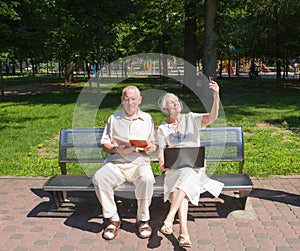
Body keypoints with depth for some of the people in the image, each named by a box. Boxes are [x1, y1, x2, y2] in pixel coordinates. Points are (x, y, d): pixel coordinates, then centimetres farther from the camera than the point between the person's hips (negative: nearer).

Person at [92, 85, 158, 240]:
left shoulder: (147, 119, 17)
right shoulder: (114, 118, 18)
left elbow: (155, 145, 16)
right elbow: (104, 144, 12)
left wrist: (150, 148, -9)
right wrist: (118, 149, -9)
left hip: (139, 162, -1)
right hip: (116, 162, 1)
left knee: (147, 179, -35)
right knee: (99, 178, -29)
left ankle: (143, 219, -13)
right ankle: (113, 219, -12)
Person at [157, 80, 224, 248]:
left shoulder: (191, 119, 8)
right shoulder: (162, 128, 12)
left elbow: (212, 117, -9)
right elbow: (161, 152, 8)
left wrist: (216, 96, -24)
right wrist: (162, 163, -16)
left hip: (194, 166, 0)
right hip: (174, 168, 0)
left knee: (185, 175, -36)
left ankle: (169, 219, -41)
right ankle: (184, 234, -42)